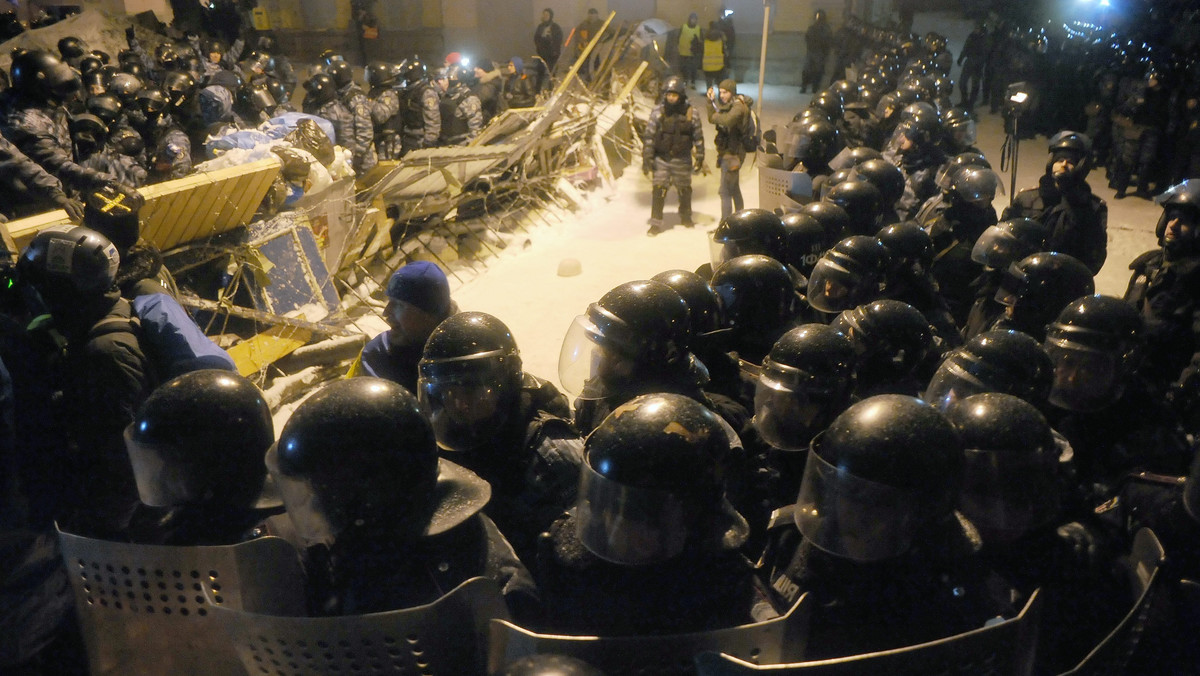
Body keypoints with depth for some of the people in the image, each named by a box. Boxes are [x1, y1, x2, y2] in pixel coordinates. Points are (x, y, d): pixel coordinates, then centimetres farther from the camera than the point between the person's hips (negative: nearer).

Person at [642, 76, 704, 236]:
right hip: (661, 158, -1)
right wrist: (646, 159, -7)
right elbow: (649, 136, -5)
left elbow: (698, 136, 3)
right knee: (659, 189, -8)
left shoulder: (691, 113, -6)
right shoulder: (658, 111, -8)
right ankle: (656, 223, 0)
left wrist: (700, 157, 4)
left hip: (682, 159, 1)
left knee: (684, 189, 15)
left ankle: (685, 217, 37)